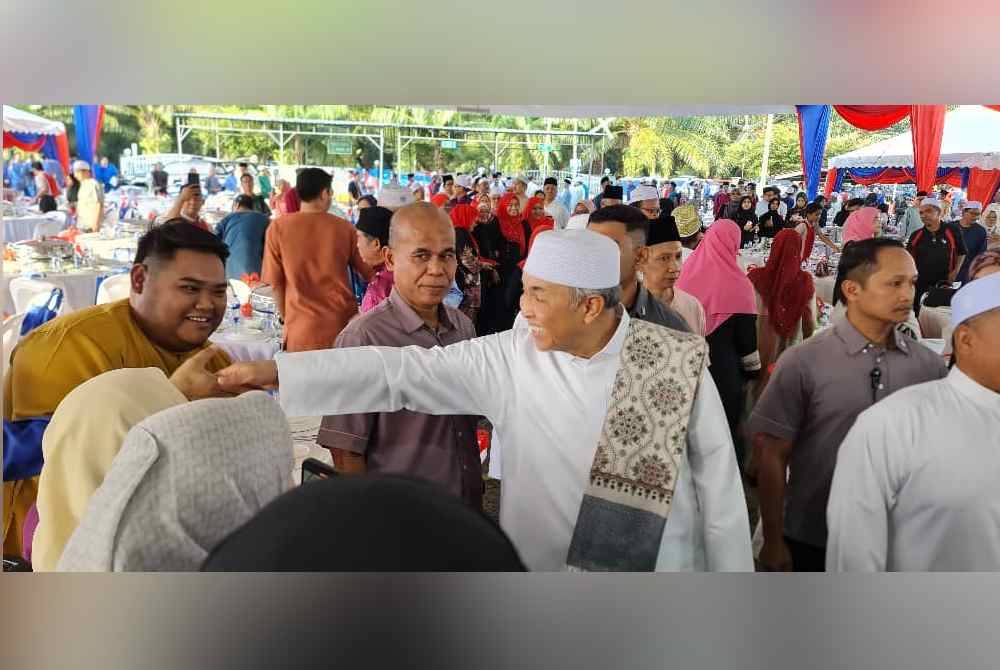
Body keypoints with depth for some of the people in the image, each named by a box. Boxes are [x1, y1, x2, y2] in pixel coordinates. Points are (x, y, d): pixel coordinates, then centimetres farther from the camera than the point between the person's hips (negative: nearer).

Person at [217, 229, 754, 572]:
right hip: (541, 560, 2)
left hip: (661, 562, -1)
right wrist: (275, 371, -15)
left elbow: (719, 488, -6)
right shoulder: (511, 357, -12)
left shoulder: (679, 364, -14)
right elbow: (400, 370, -12)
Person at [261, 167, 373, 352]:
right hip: (344, 325, 1)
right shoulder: (345, 228, 0)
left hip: (302, 331, -1)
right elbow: (369, 273, 7)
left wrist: (287, 319, 14)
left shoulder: (278, 227, -2)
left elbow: (275, 283, 1)